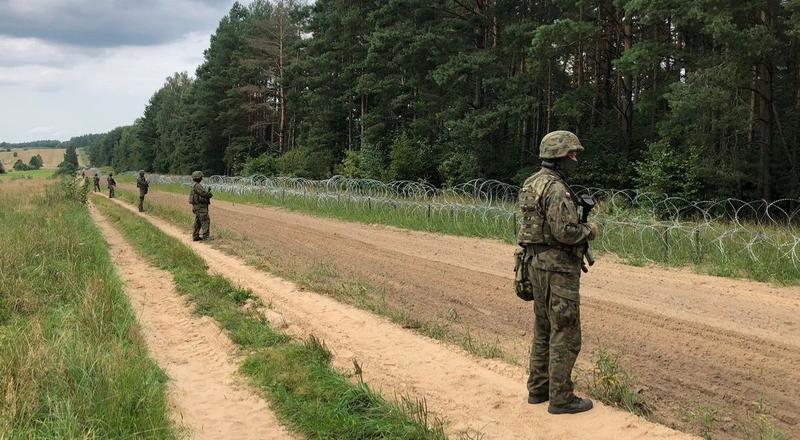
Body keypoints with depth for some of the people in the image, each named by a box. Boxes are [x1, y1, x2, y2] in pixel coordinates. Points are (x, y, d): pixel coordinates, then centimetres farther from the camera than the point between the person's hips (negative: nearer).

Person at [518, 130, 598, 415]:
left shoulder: (532, 183, 12)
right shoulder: (556, 189, -19)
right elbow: (565, 232, -26)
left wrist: (578, 225, 16)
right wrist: (590, 230, -7)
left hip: (536, 263, 10)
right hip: (557, 268, -10)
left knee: (544, 330, 17)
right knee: (565, 335, -2)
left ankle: (538, 388, 25)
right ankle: (560, 398, 4)